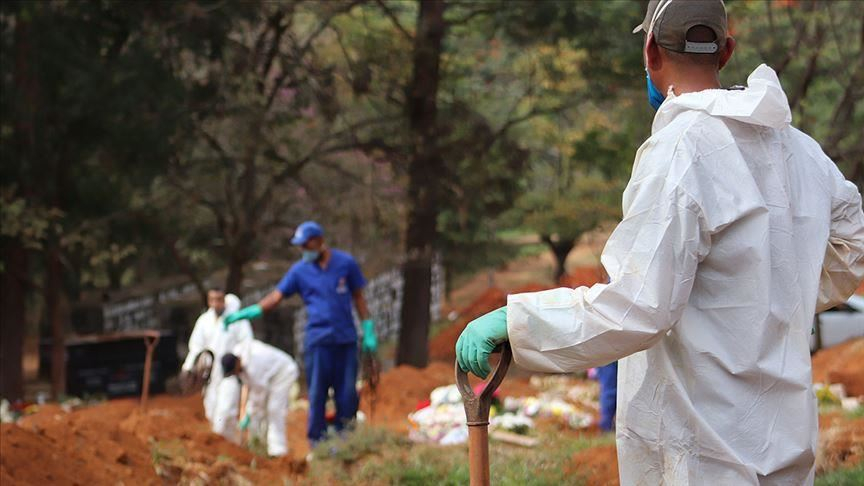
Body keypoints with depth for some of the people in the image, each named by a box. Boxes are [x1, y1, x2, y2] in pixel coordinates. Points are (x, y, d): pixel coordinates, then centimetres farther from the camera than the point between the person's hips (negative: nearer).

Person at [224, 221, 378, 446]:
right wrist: (244, 314, -8)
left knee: (347, 393, 0)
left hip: (346, 339, 0)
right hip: (318, 340, 0)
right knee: (317, 394, -2)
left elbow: (358, 297, 9)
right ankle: (317, 442, 3)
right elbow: (276, 296, 2)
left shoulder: (346, 263, 4)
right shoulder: (300, 270, 4)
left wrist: (368, 331, 6)